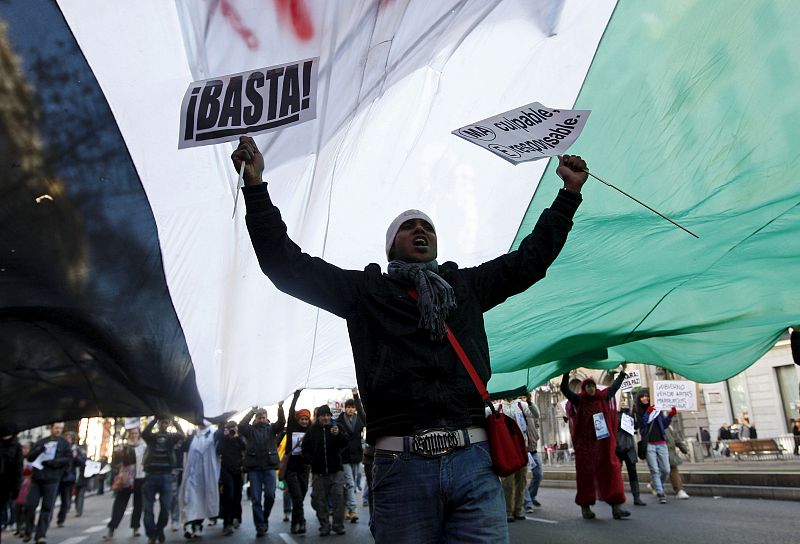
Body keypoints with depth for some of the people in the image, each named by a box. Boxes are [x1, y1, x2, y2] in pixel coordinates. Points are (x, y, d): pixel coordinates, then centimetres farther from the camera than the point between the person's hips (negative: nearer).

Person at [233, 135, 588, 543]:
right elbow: (287, 264, 8)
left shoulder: (466, 286, 21)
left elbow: (531, 257, 25)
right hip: (401, 465, -2)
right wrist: (256, 187, 3)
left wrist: (569, 193, 26)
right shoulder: (366, 291, 13)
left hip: (472, 462, 2)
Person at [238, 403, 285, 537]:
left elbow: (282, 422, -7)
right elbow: (241, 425, -11)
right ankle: (260, 526, 9)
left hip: (269, 467, 0)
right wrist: (252, 412, -18)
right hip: (254, 467, 0)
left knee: (270, 495, -3)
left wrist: (280, 408, -24)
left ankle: (265, 518, 22)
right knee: (256, 498, 2)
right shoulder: (250, 429, 8)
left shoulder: (271, 428, 9)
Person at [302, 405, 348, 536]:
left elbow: (345, 443, -8)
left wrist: (338, 434, -28)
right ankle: (324, 526, 17)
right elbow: (305, 449, 13)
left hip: (336, 471, -1)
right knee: (320, 500, 5)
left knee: (338, 498, -4)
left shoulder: (336, 427, 2)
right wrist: (311, 460, -4)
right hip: (318, 472, 1)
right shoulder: (312, 431, 5)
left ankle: (338, 525, 7)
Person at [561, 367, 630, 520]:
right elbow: (564, 389, -16)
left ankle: (616, 506, 3)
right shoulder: (578, 401, -3)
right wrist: (567, 372, -22)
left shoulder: (603, 398, 9)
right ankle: (585, 506, 16)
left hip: (604, 444, 4)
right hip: (585, 445, -3)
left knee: (611, 472, -1)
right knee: (586, 474, 3)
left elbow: (615, 386, 22)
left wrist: (623, 372, 26)